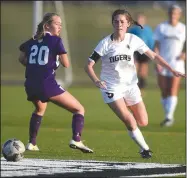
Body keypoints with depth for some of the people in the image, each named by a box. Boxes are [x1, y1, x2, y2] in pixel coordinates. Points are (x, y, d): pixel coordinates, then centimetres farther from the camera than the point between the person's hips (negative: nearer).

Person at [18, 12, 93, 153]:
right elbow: (66, 64, -4)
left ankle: (32, 144, 33)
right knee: (79, 109, 2)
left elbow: (22, 59, 20)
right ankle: (76, 140, -17)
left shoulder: (33, 40, 14)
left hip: (30, 85, 7)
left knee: (40, 110, 38)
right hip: (47, 84, -7)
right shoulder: (56, 41, -4)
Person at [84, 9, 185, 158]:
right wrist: (96, 80, -28)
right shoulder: (106, 43, -11)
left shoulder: (133, 40, -5)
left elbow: (153, 56, 4)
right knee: (129, 121, -18)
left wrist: (172, 70, -3)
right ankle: (145, 149, 1)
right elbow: (89, 65, -10)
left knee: (143, 122, 2)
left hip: (130, 86, 3)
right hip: (112, 88, -3)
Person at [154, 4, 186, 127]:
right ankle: (168, 116, 14)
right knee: (164, 92, 3)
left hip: (177, 63, -1)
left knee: (173, 92, -11)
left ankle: (169, 117, -15)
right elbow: (156, 46, 1)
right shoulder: (161, 27, 4)